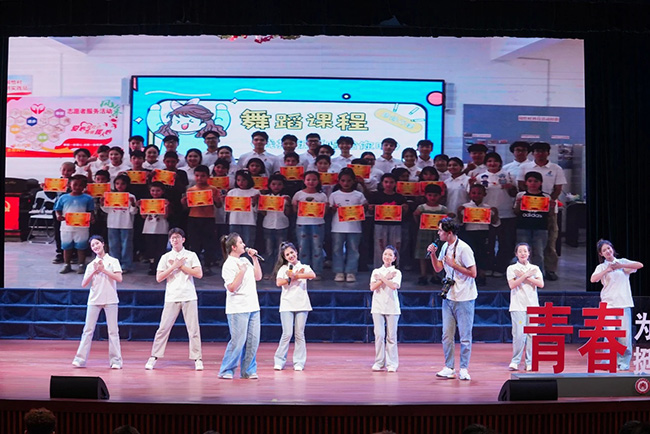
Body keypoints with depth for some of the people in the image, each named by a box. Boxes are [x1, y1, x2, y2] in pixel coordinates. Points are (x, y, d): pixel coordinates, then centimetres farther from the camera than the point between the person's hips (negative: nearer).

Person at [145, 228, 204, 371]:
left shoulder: (191, 255, 8)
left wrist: (181, 266, -5)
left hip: (189, 297, 0)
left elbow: (199, 274, -3)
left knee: (193, 329, -1)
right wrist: (174, 266, -7)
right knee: (163, 328, -1)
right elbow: (159, 278, 1)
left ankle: (197, 359, 4)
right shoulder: (165, 257, 10)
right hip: (171, 298, 1)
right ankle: (154, 357, 5)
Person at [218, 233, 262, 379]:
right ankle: (226, 371, 3)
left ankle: (248, 371, 13)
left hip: (253, 307, 8)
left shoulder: (245, 261, 16)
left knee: (252, 340, 5)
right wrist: (242, 271, -16)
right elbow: (232, 288, -15)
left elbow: (258, 277, 17)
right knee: (238, 341, -8)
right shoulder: (229, 265, -9)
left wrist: (255, 258, 12)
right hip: (238, 309, -8)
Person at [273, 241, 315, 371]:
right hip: (287, 305, -1)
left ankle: (299, 362, 8)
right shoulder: (283, 268, 8)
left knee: (299, 334, 2)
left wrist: (295, 275, -17)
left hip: (302, 304, 1)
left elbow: (312, 275, -14)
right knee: (287, 334, -7)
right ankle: (279, 361, 3)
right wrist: (293, 278, -12)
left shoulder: (304, 267, 8)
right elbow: (279, 282, -9)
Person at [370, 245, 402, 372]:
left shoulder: (397, 272, 5)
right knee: (379, 335, -3)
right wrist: (386, 278, -8)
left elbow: (394, 286, -14)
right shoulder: (376, 271, 11)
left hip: (392, 307, -2)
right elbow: (372, 287, -3)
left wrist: (381, 277, -7)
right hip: (378, 307, 2)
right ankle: (379, 362, 4)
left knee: (391, 336, -1)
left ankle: (391, 364, 2)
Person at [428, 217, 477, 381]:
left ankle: (464, 369, 8)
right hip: (449, 297, 7)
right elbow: (438, 268, 17)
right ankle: (449, 368, 11)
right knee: (447, 335, 5)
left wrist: (453, 264, -18)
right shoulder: (445, 247, 9)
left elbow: (473, 273, -16)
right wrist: (433, 254, 2)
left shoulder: (464, 248, -15)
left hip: (464, 298, -7)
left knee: (465, 335, 1)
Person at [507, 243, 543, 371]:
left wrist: (523, 276, -5)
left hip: (533, 305, 2)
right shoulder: (511, 269, 7)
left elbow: (541, 284, -1)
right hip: (517, 306, -2)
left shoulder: (535, 268, 14)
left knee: (532, 334, -1)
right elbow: (512, 285, -7)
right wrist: (526, 275, -9)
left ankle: (530, 362, 5)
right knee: (519, 334, -10)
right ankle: (515, 361, 1)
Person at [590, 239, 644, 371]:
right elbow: (593, 279, -8)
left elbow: (640, 265, -3)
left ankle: (623, 362, 5)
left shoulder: (622, 262, 13)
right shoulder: (601, 267, 10)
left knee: (625, 333, -3)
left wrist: (621, 266, -8)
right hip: (608, 303, -1)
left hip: (624, 302, 1)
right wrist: (607, 270, -14)